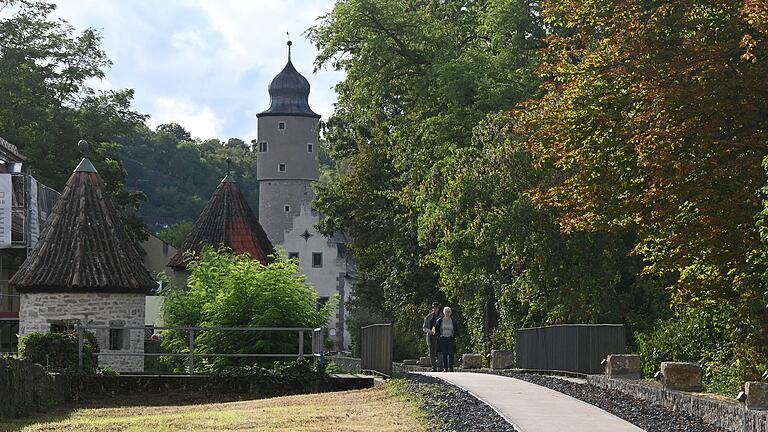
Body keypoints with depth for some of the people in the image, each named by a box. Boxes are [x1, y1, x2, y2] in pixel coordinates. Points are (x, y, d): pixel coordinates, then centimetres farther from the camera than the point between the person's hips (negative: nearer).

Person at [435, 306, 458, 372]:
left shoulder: (453, 321, 5)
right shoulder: (440, 321, 4)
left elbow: (457, 329, 14)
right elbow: (436, 329, 12)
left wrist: (454, 335, 1)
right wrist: (440, 335, 0)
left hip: (451, 339, 0)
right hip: (443, 339, 0)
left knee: (451, 353, -11)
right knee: (444, 354, -1)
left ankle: (451, 368, -7)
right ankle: (445, 368, 3)